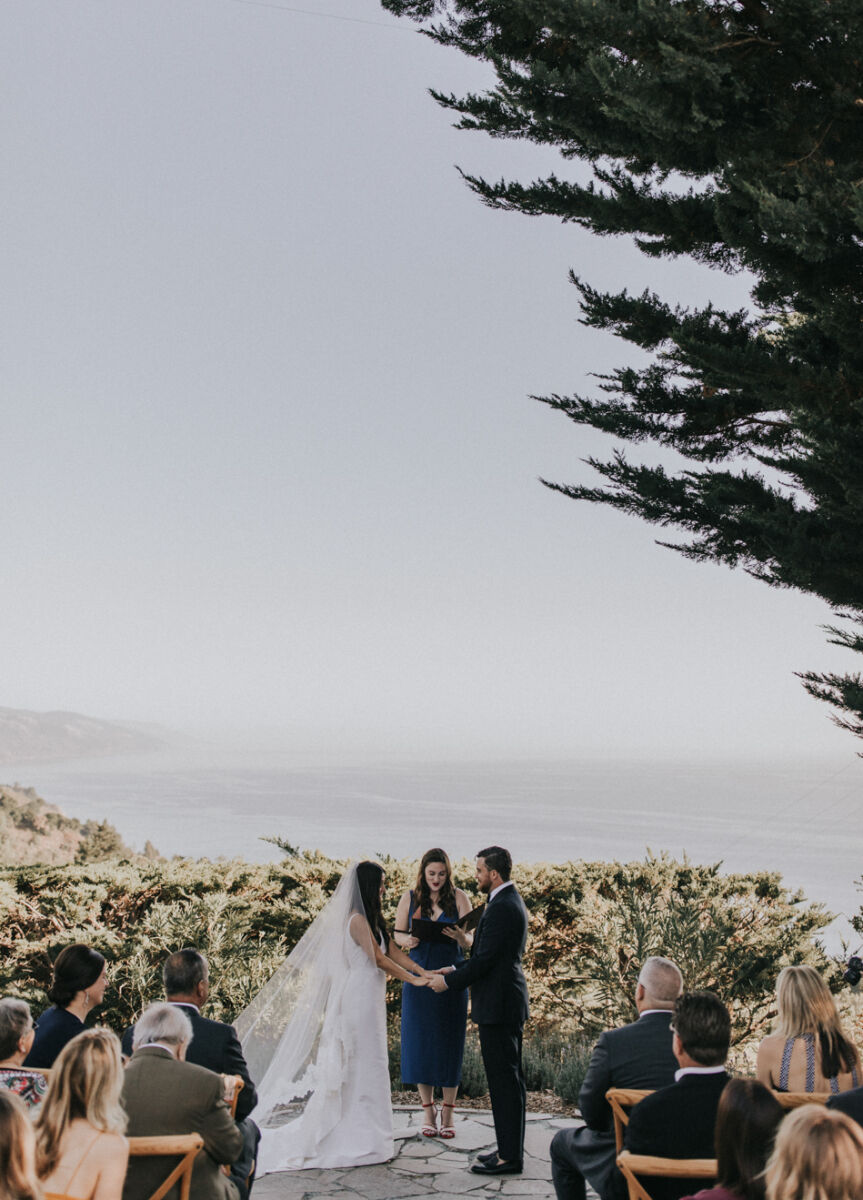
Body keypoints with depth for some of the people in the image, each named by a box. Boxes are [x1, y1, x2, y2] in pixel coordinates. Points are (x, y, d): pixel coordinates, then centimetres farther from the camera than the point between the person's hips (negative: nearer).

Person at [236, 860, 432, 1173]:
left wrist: (425, 973, 8)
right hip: (359, 998, -9)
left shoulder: (371, 919, 14)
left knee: (367, 1064, 11)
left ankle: (364, 1137, 16)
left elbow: (393, 951, 15)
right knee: (359, 1064, -4)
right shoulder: (357, 920, -15)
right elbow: (379, 959, -14)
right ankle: (361, 1140, 1)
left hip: (368, 998, 9)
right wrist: (413, 980, -5)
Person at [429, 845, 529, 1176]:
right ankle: (510, 1148, 22)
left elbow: (485, 960, -20)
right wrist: (456, 971, 14)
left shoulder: (501, 908, -19)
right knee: (509, 1079, 15)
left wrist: (449, 981, -9)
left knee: (504, 1081, -5)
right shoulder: (511, 901, 14)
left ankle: (509, 1156, 0)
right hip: (508, 1003, 11)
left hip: (498, 1006, -11)